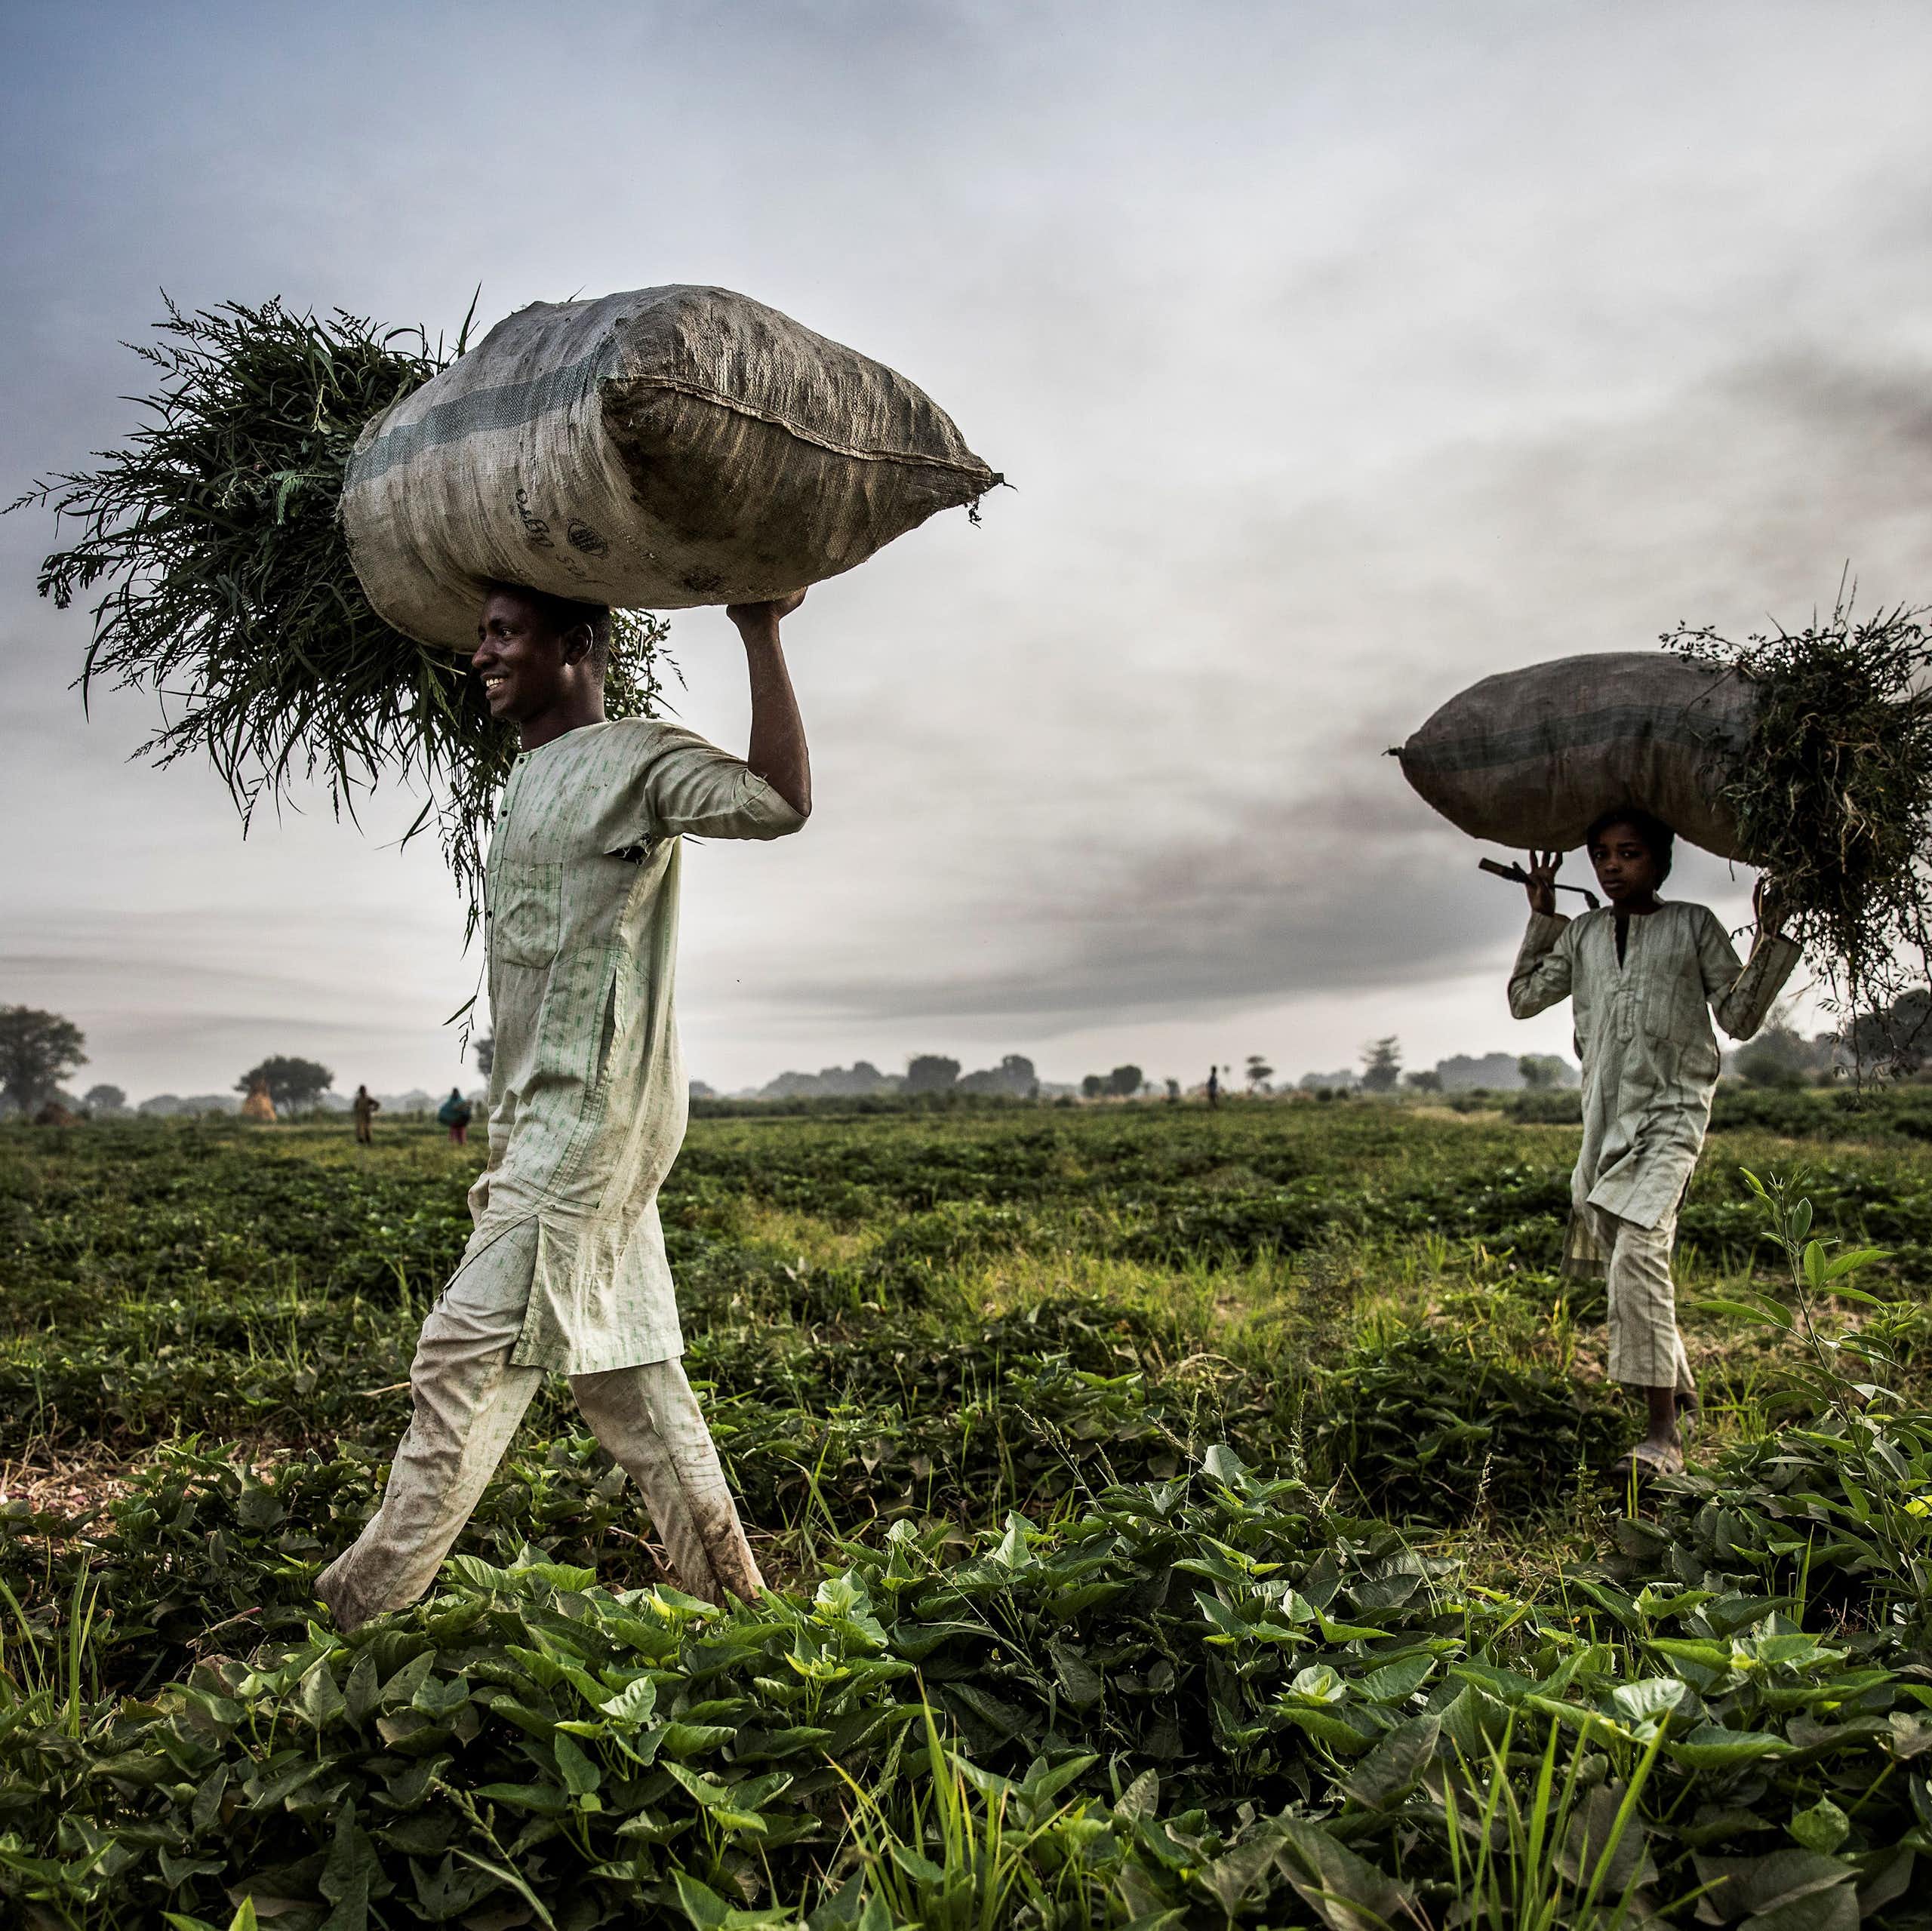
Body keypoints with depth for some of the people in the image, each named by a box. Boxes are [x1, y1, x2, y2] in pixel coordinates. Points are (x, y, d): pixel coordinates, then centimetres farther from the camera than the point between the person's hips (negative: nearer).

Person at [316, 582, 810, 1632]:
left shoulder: (636, 759, -9)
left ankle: (358, 1609, 2)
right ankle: (728, 1593, 19)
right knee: (626, 1372, 11)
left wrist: (760, 631, -22)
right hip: (541, 1120, 10)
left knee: (466, 1355, -8)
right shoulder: (533, 774, 21)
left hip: (590, 1119, -10)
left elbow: (778, 801, -26)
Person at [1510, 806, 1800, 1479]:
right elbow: (1524, 999, 17)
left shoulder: (1694, 925, 2)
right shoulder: (1585, 934, 12)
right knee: (1623, 1261, 12)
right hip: (1606, 1118, 6)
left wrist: (1769, 941, -7)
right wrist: (1541, 919, 12)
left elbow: (1740, 1018, 2)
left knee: (1638, 1252, -24)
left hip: (1671, 1113, -6)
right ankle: (1678, 1385, 36)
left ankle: (1662, 1435, -24)